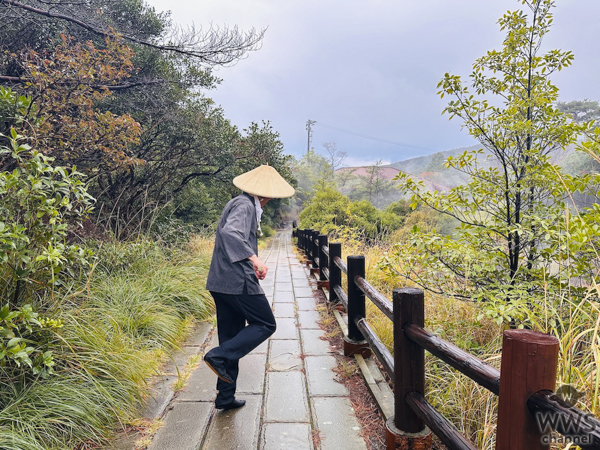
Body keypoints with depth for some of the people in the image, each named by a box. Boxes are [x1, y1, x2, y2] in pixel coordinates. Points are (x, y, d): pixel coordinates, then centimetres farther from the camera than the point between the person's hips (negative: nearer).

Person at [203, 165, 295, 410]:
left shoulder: (242, 203, 19)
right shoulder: (244, 205, -12)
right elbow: (230, 232, -31)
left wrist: (251, 265, 29)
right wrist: (254, 259, -37)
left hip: (221, 283, 10)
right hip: (238, 281, -10)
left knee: (232, 337, 14)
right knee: (265, 325, 4)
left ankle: (225, 397, 21)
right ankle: (219, 356, -6)